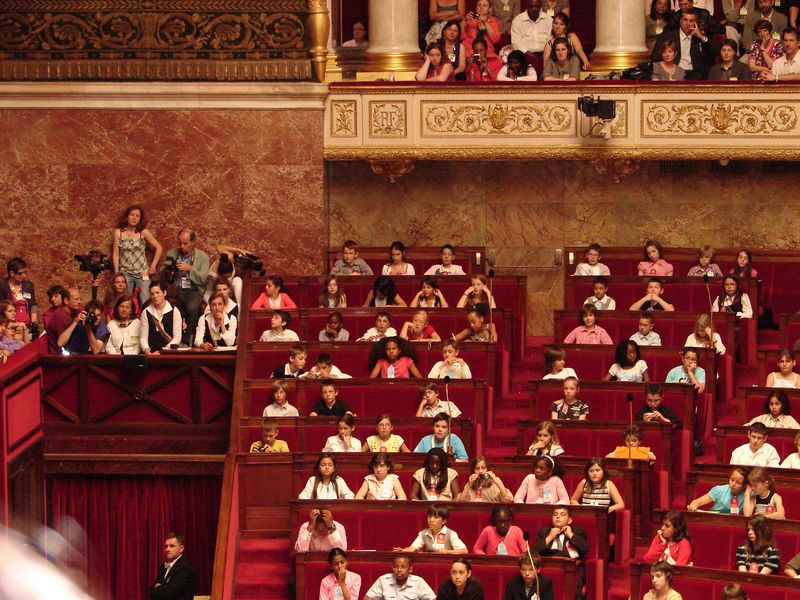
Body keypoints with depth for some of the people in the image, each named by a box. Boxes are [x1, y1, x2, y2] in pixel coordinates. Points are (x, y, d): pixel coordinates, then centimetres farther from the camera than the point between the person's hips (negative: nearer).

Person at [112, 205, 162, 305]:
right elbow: (115, 254, 4)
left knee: (146, 304, -8)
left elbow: (158, 248, 6)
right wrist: (116, 274, -1)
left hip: (142, 274, 0)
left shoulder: (143, 232, 0)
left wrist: (153, 266, 2)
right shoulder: (118, 232, 3)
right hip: (125, 273, 0)